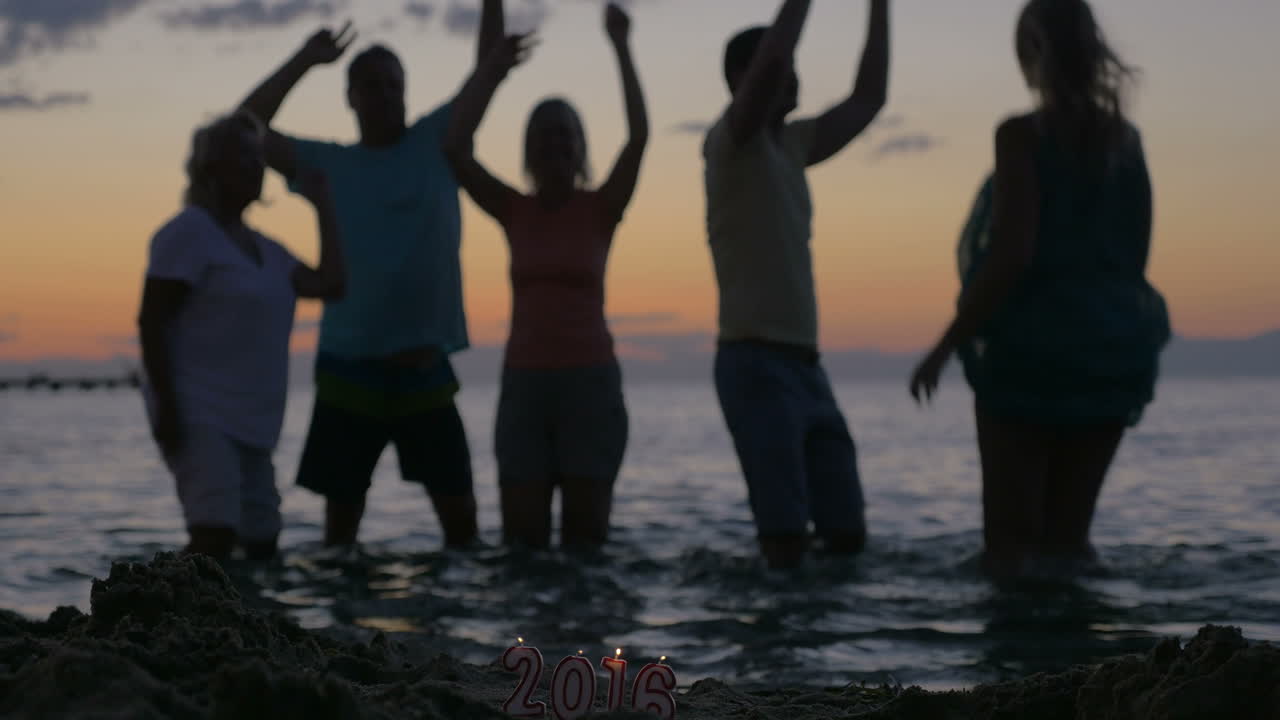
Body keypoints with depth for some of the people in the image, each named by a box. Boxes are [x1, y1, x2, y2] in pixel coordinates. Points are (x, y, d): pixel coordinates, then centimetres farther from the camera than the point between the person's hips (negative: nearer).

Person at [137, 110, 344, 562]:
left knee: (262, 544, 8)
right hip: (199, 415, -9)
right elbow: (150, 322, -13)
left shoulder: (263, 248, 18)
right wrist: (166, 405, -21)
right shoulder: (188, 232, -7)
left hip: (250, 422, 9)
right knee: (215, 534, -23)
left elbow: (329, 285, 8)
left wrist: (322, 205, 13)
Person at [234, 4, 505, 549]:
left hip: (425, 366, 0)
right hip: (349, 366, 0)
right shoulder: (329, 165, 7)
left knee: (459, 509, 3)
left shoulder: (436, 142, 6)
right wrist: (305, 60, -1)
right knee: (342, 511, 8)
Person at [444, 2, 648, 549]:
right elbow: (456, 148, -4)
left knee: (586, 538, -2)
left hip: (591, 382, -2)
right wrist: (494, 68, 1)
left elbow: (639, 136, -12)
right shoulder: (514, 212, 8)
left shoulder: (601, 209, 3)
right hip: (523, 383, 2)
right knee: (522, 540, -1)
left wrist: (621, 46, -10)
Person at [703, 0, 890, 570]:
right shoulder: (729, 144, -6)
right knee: (786, 538, -13)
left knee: (846, 533, 6)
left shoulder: (790, 145, 17)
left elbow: (868, 99, 22)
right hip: (755, 364, -8)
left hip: (806, 365, 8)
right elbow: (771, 59, -22)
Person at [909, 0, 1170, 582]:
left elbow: (1011, 256, -17)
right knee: (1067, 536, 12)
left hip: (1030, 351, -6)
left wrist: (946, 347, -11)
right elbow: (1134, 255, 13)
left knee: (1011, 541, 1)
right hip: (1111, 352, 6)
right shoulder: (1125, 140, 8)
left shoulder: (1023, 136, -11)